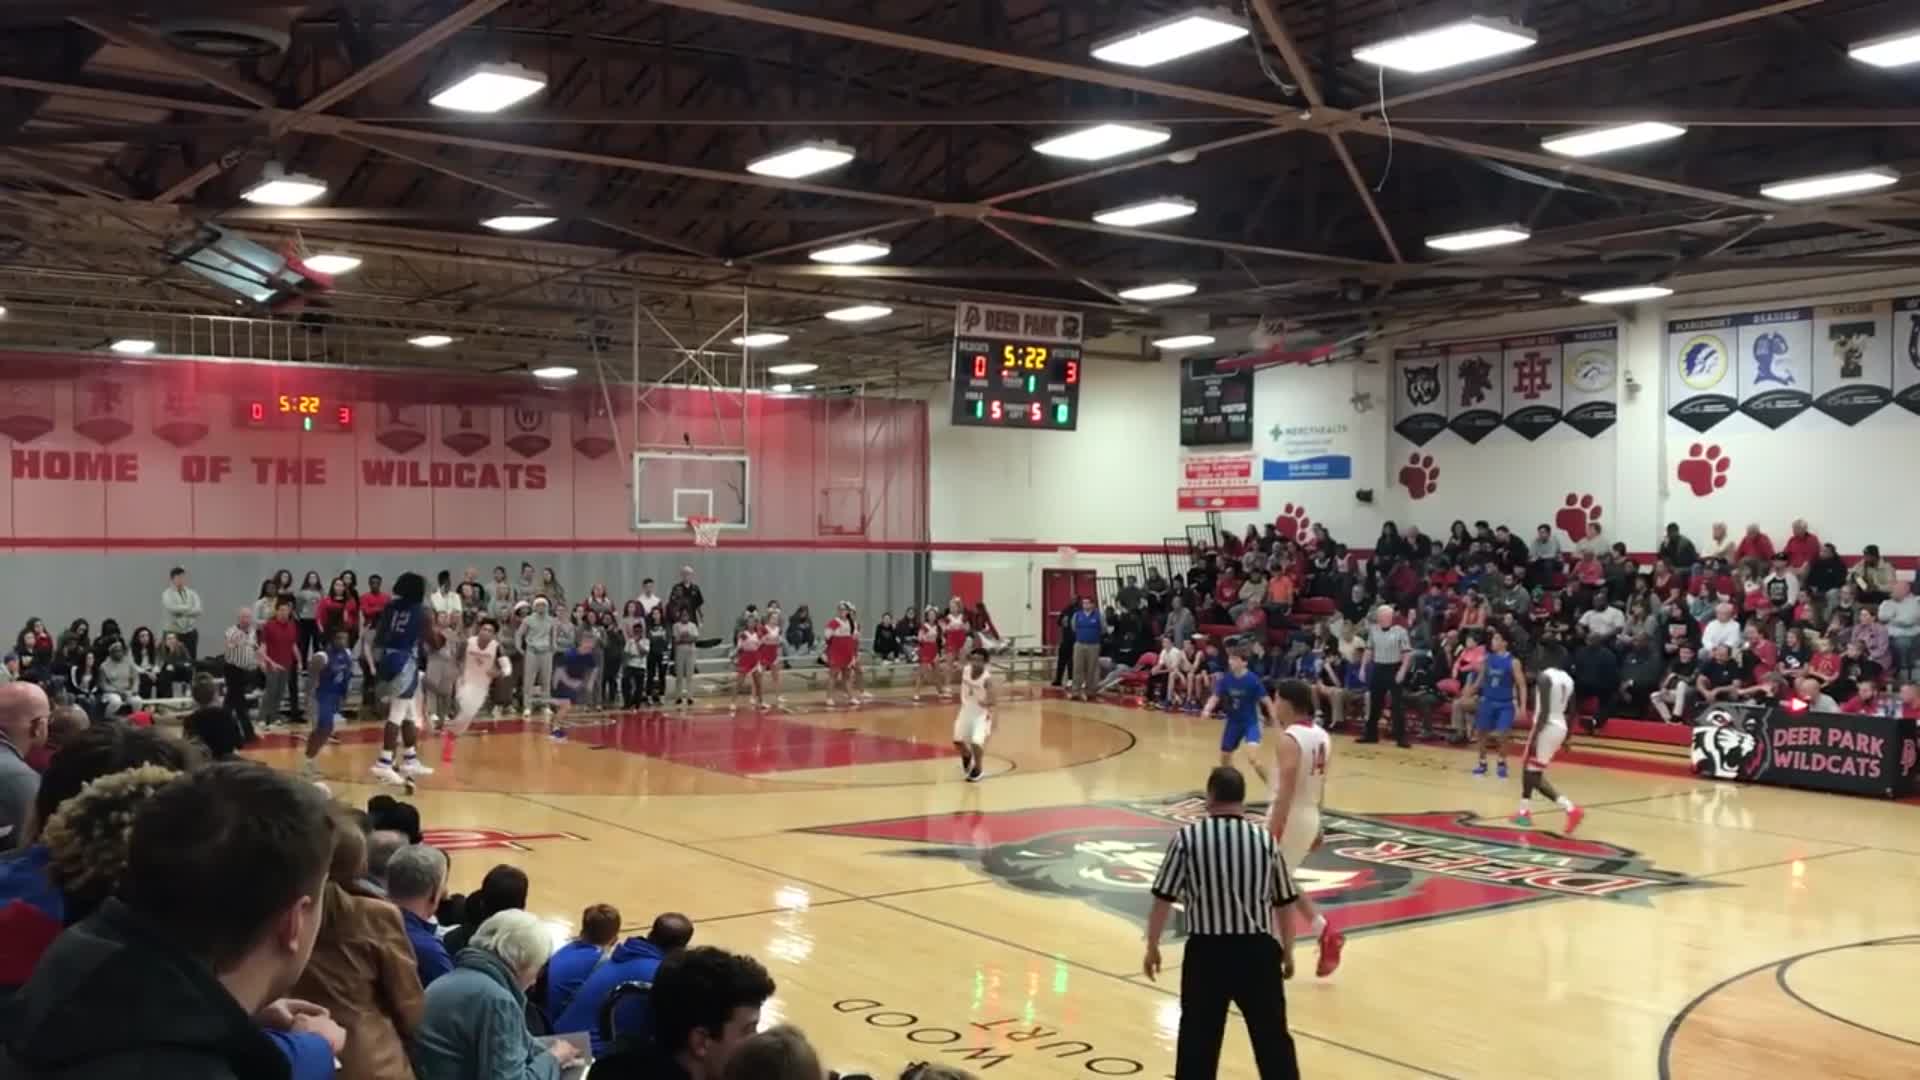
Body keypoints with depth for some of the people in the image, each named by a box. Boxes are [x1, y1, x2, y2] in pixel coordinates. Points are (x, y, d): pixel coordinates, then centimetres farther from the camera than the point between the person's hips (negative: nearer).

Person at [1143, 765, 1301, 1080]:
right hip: (1257, 950, 1)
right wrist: (1287, 952, 22)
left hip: (1206, 950, -1)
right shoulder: (1266, 839, 2)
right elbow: (1284, 904, 8)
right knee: (1272, 1037, 12)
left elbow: (1163, 900, -3)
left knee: (1197, 1040, 10)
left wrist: (1152, 948, 10)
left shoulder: (1187, 837, -5)